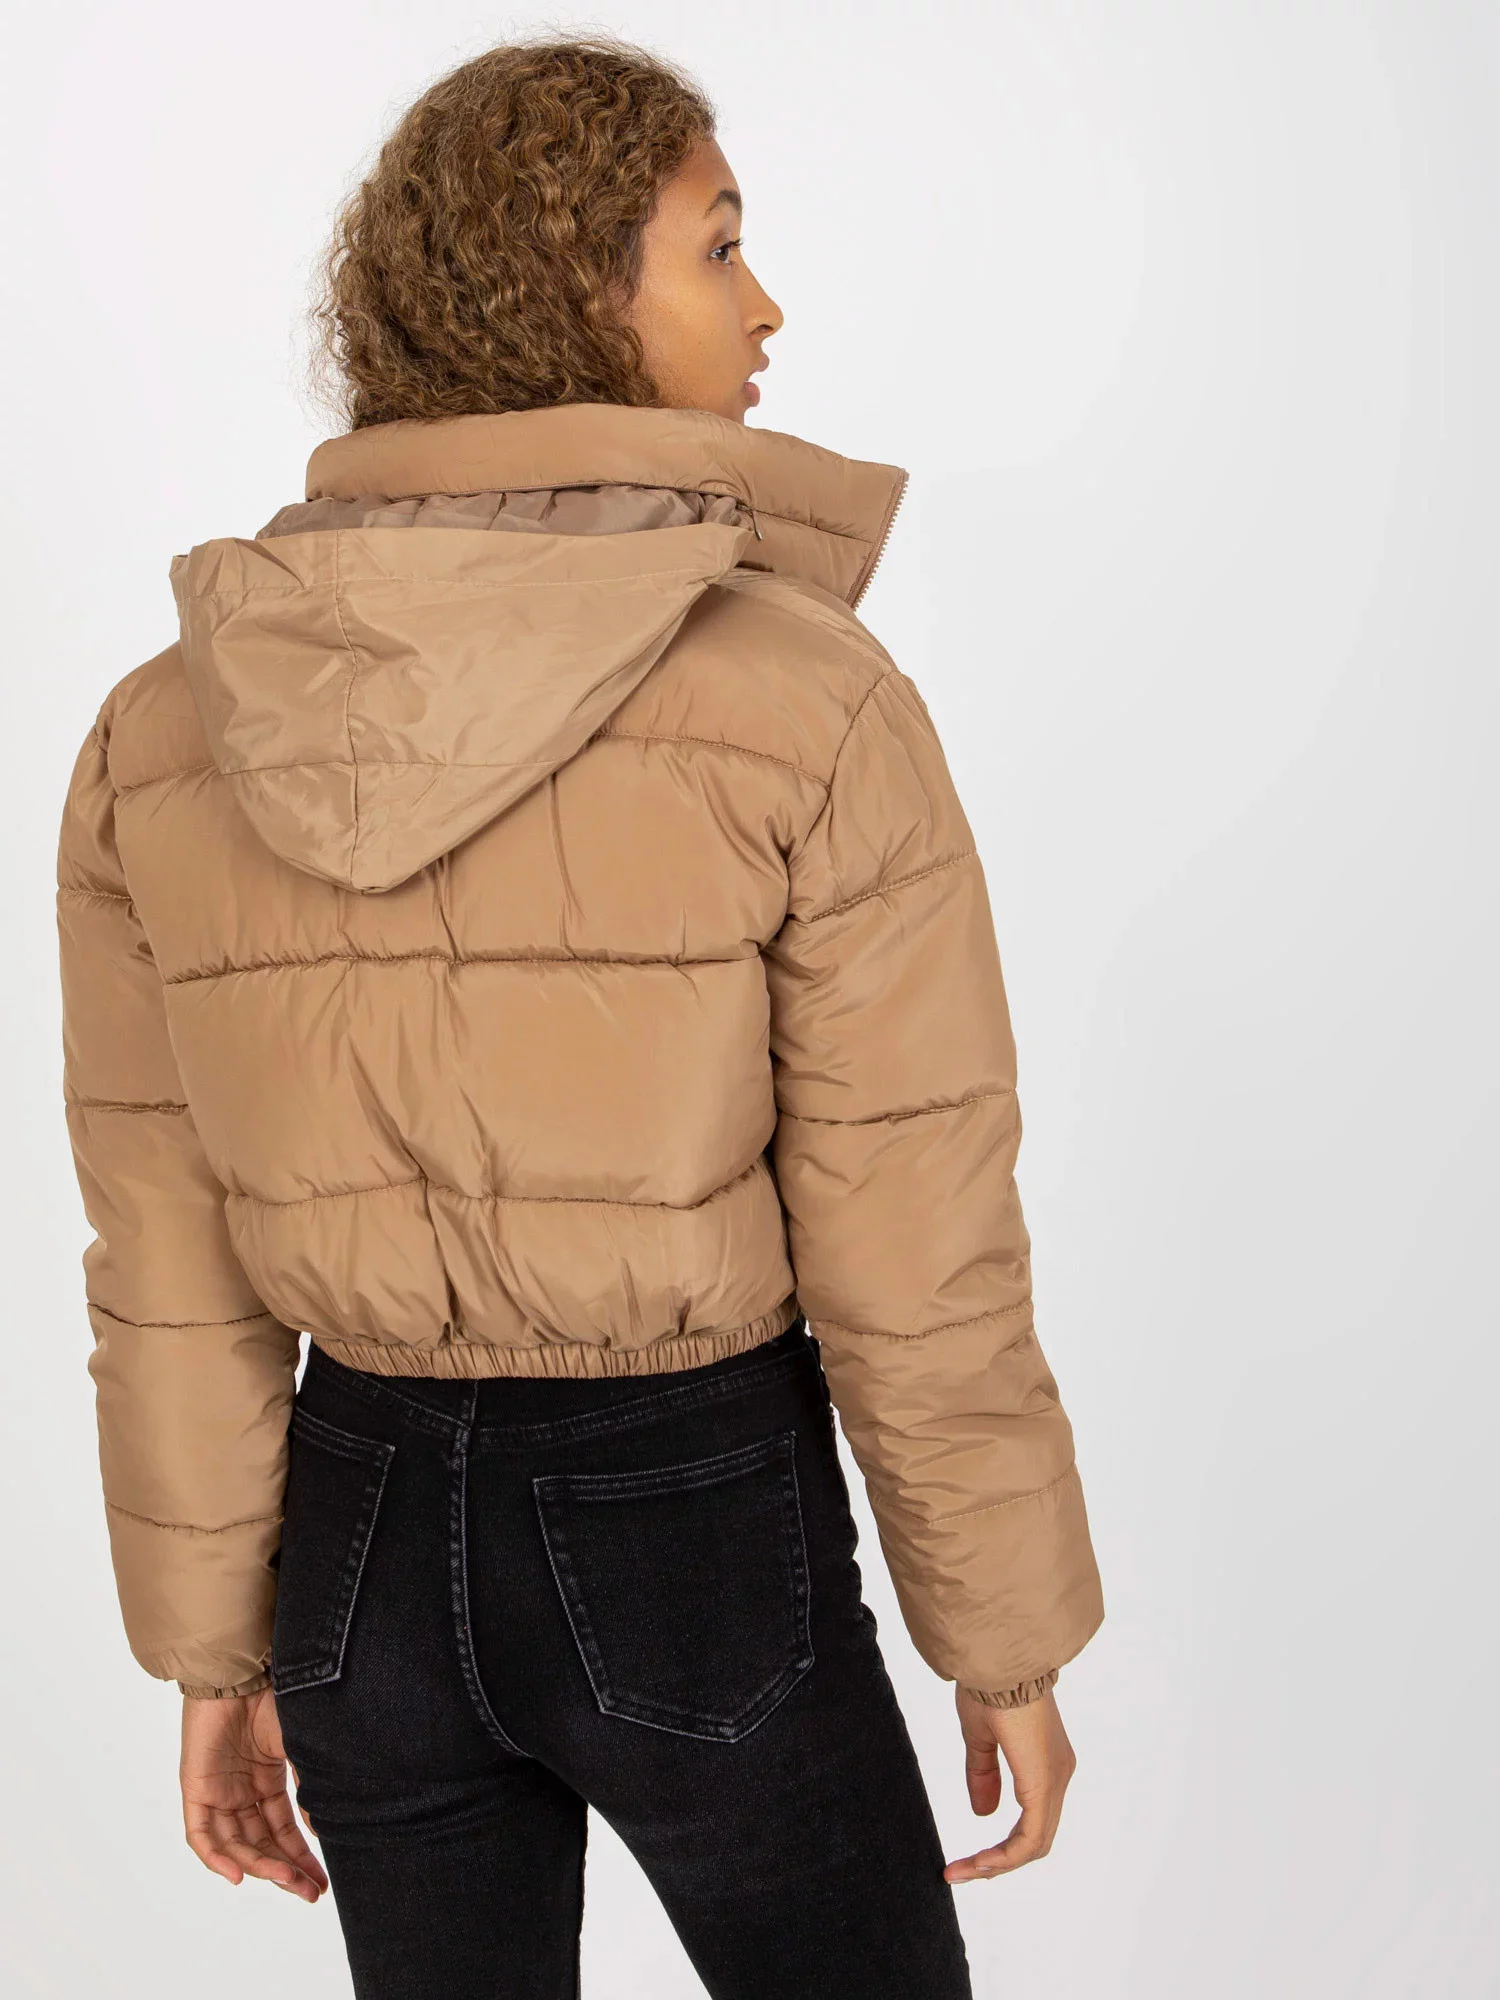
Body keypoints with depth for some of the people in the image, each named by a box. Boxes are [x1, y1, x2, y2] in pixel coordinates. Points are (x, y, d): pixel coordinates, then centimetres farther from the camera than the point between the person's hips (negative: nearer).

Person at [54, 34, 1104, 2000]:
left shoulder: (165, 734, -7)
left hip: (371, 1538, 4)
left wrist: (214, 1648, 10)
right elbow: (916, 1264, -15)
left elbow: (174, 1267, -2)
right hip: (698, 1542, -3)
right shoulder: (809, 709, -20)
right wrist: (1008, 1642, 0)